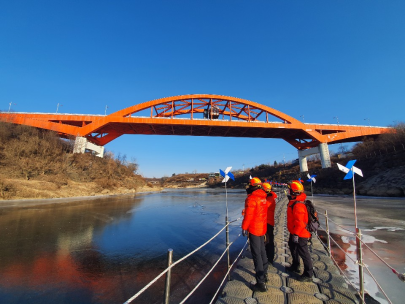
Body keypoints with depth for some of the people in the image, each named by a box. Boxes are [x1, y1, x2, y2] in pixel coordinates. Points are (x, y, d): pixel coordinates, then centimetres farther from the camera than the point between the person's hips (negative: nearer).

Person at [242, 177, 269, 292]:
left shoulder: (251, 198, -22)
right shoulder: (263, 197, 3)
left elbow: (248, 215, -22)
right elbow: (262, 212, 11)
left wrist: (244, 227, -12)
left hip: (254, 229, -8)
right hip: (262, 228, 8)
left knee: (256, 254, 0)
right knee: (262, 251, 22)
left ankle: (261, 283, 7)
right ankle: (264, 274, 38)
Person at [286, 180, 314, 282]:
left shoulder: (298, 205, -30)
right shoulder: (294, 202, 3)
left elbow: (300, 222, -30)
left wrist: (296, 234, -24)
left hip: (300, 234, -11)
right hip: (294, 232, 11)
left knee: (303, 253, 4)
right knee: (293, 247, 25)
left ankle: (308, 275, 20)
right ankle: (295, 266, 44)